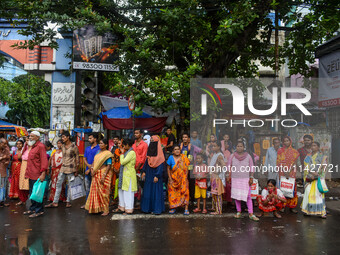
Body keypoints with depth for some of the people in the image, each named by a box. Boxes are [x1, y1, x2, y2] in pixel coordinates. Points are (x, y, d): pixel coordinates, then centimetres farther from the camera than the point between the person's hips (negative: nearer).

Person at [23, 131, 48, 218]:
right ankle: (33, 209, 29)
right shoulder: (33, 146, 18)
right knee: (32, 192, 17)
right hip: (31, 175, 10)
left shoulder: (40, 146, -12)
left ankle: (39, 210, 6)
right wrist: (27, 172, 17)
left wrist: (43, 173, -25)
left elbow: (44, 160, -19)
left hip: (37, 175, -10)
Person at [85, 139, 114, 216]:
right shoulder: (98, 152, 14)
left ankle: (105, 210, 7)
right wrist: (92, 169, -3)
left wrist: (104, 176, -21)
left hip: (104, 173, -7)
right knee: (95, 191, 11)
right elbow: (94, 161, 15)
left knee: (103, 192, -3)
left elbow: (109, 165, -15)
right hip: (96, 174, 7)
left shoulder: (108, 153, -9)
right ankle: (96, 208, 24)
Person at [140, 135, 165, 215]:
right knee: (147, 191, 9)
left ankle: (157, 209, 6)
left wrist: (157, 176, -17)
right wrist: (144, 172, 4)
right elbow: (146, 163, 12)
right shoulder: (149, 151, 9)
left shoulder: (160, 154, -11)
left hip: (155, 175, -6)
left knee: (156, 191, -2)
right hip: (148, 175, 6)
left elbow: (161, 166, -13)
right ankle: (148, 208, 17)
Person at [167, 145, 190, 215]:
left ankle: (186, 209, -6)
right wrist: (170, 179, -4)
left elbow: (186, 168, 1)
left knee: (184, 192, -9)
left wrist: (185, 178, -6)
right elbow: (168, 169, 1)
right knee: (173, 193, 3)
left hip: (183, 179, 0)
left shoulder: (184, 158, -4)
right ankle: (173, 208, 17)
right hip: (173, 179, 0)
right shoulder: (171, 158, -5)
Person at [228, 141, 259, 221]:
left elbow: (251, 168, 4)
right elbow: (229, 166, 11)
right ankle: (239, 212, 20)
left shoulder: (248, 156, 1)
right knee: (236, 196, 6)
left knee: (248, 196, -5)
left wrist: (251, 178, -2)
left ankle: (251, 214, 2)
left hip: (245, 179, -1)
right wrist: (229, 176, 5)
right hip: (235, 179, 2)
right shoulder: (232, 156, 3)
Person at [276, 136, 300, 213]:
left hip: (291, 172, 0)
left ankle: (291, 206, 6)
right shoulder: (280, 150, 7)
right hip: (282, 172, 0)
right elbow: (279, 162, 0)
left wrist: (289, 171, -13)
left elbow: (294, 163, -1)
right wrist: (284, 172, -12)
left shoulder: (294, 151, 7)